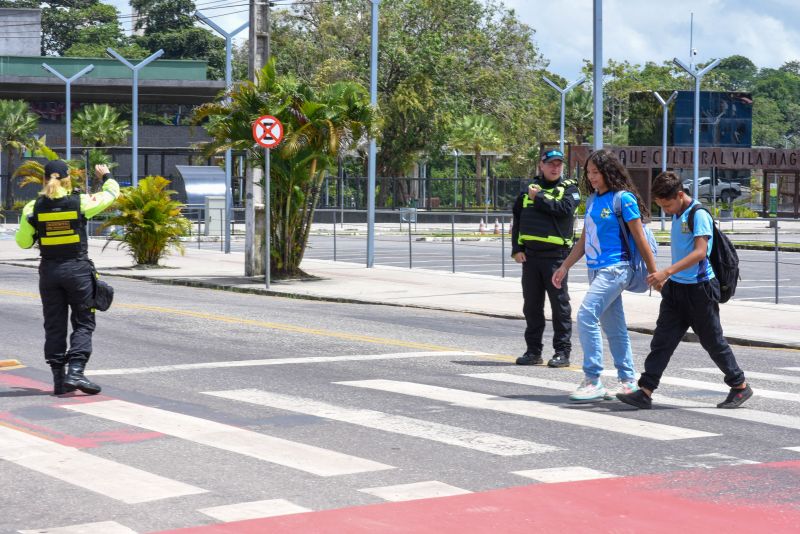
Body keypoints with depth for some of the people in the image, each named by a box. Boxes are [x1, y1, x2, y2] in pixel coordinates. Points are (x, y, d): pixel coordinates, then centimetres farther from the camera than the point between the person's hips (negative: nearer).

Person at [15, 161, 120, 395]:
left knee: (54, 325, 10)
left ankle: (59, 379, 10)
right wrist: (107, 176, 27)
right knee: (83, 323, 5)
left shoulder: (33, 208, -3)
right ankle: (75, 372, -11)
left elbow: (23, 242, 5)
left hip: (49, 270, 2)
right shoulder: (81, 202, -8)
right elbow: (111, 193, 8)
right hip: (77, 268, -2)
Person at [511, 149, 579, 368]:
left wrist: (538, 198, -8)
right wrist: (516, 249, 5)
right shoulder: (529, 189, 15)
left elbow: (565, 209, -17)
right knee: (531, 305, 8)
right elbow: (517, 220, 14)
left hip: (555, 254, -5)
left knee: (559, 304, -2)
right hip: (529, 255, 5)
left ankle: (562, 351, 3)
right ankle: (533, 351, 16)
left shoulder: (569, 188, 4)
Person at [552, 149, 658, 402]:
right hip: (596, 269, 8)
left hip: (615, 268, -8)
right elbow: (584, 240, 21)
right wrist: (565, 267, 19)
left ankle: (593, 381, -14)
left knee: (586, 316, -17)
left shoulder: (623, 199, -9)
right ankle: (628, 381, 17)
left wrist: (655, 274, -7)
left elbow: (640, 240, -8)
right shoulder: (593, 200, 14)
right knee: (613, 326, 10)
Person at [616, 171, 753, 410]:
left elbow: (700, 252, -25)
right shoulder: (677, 216, 12)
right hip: (676, 287, 8)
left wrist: (667, 272, -31)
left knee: (712, 341, 3)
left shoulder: (699, 215, -14)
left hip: (699, 287, -8)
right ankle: (645, 392, -3)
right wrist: (666, 279, 23)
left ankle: (740, 386, 20)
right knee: (662, 340, 0)